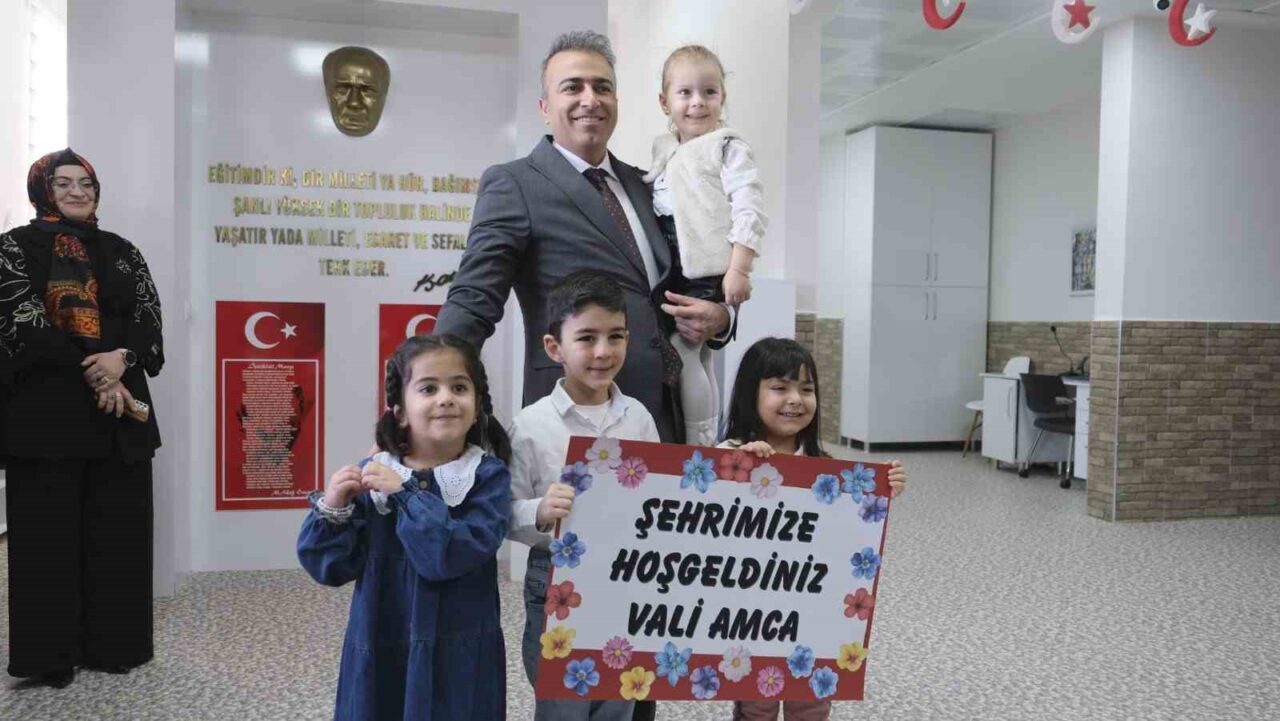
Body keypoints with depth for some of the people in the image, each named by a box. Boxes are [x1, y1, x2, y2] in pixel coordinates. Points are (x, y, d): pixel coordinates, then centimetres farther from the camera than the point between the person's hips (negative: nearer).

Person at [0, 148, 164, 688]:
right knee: (49, 531, 0)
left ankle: (111, 642, 14)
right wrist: (91, 375, -15)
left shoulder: (122, 252, 15)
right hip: (46, 404, -3)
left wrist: (121, 359, -16)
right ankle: (49, 652, 9)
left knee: (117, 528, 5)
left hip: (120, 405, 4)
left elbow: (149, 317, 5)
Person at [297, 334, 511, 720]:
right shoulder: (371, 474, -3)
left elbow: (460, 554, -23)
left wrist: (405, 494, -23)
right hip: (379, 653, 2)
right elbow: (331, 567, -1)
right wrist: (332, 508, -16)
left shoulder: (488, 474, -9)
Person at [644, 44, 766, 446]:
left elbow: (749, 212, -11)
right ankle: (706, 441, 24)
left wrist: (738, 270, -18)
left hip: (709, 273, -7)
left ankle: (700, 445, -1)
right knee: (698, 360, 13)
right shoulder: (662, 150, 16)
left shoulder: (728, 147, -3)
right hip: (672, 275, 7)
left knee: (682, 352, -11)